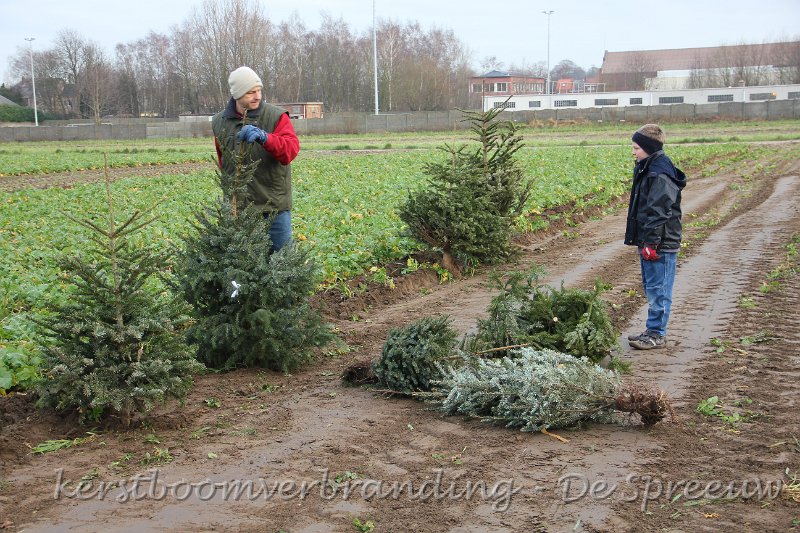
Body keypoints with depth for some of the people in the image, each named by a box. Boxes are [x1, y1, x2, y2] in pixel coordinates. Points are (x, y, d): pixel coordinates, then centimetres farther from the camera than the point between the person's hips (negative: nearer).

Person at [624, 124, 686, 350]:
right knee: (651, 288, 16)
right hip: (649, 241, 10)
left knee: (657, 289, -3)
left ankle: (657, 335, 5)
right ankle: (654, 330, 25)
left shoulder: (660, 174, -18)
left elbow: (659, 212, -22)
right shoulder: (647, 169, 14)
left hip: (661, 244, -10)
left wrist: (651, 242, -22)